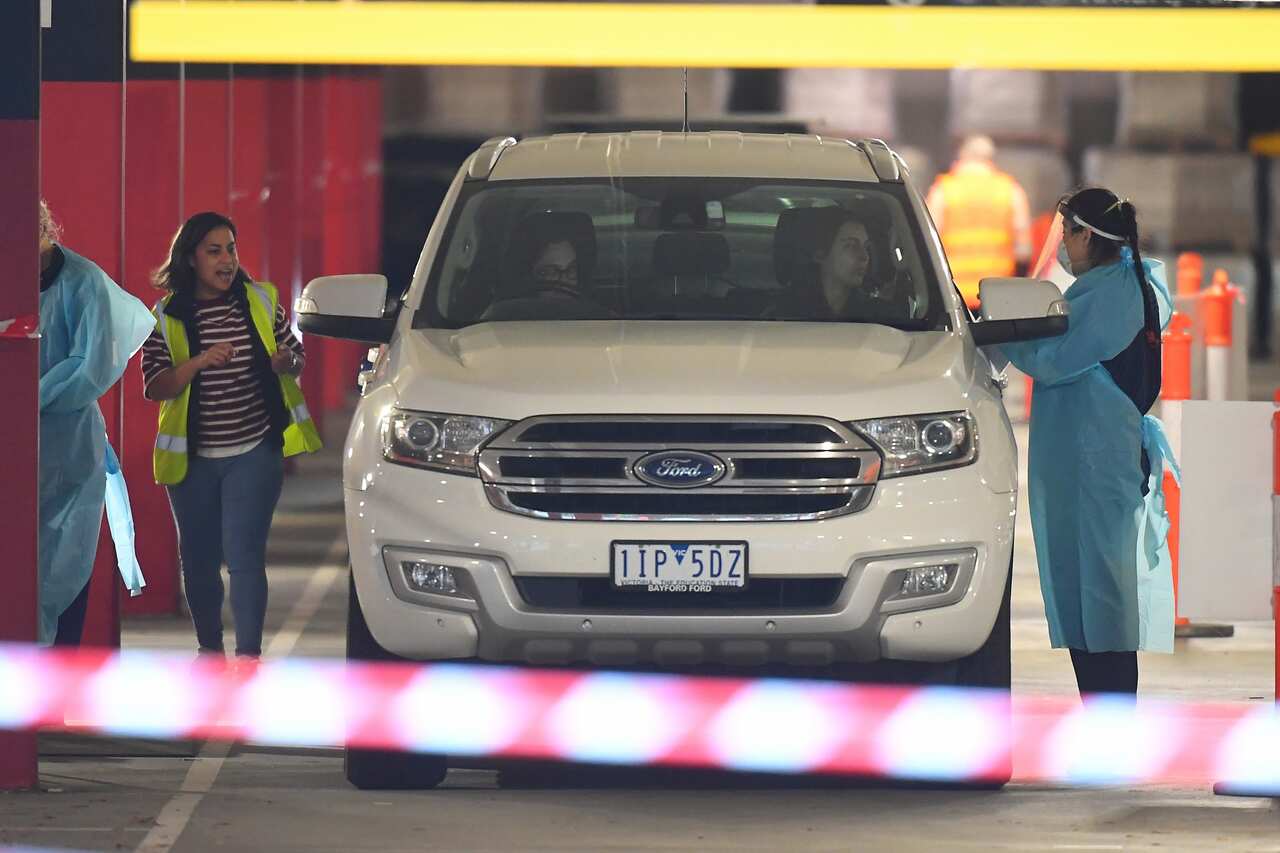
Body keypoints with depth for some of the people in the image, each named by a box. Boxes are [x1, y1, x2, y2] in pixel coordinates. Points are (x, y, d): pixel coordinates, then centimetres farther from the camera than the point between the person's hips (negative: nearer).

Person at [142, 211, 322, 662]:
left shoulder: (262, 301, 2)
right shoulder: (166, 318, -1)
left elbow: (297, 357, 11)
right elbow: (154, 387, -7)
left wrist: (287, 361, -13)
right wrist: (200, 362, -23)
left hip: (254, 454, -1)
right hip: (193, 459, 1)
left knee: (243, 553, -12)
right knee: (198, 558, 10)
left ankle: (249, 652, -11)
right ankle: (209, 648, 27)